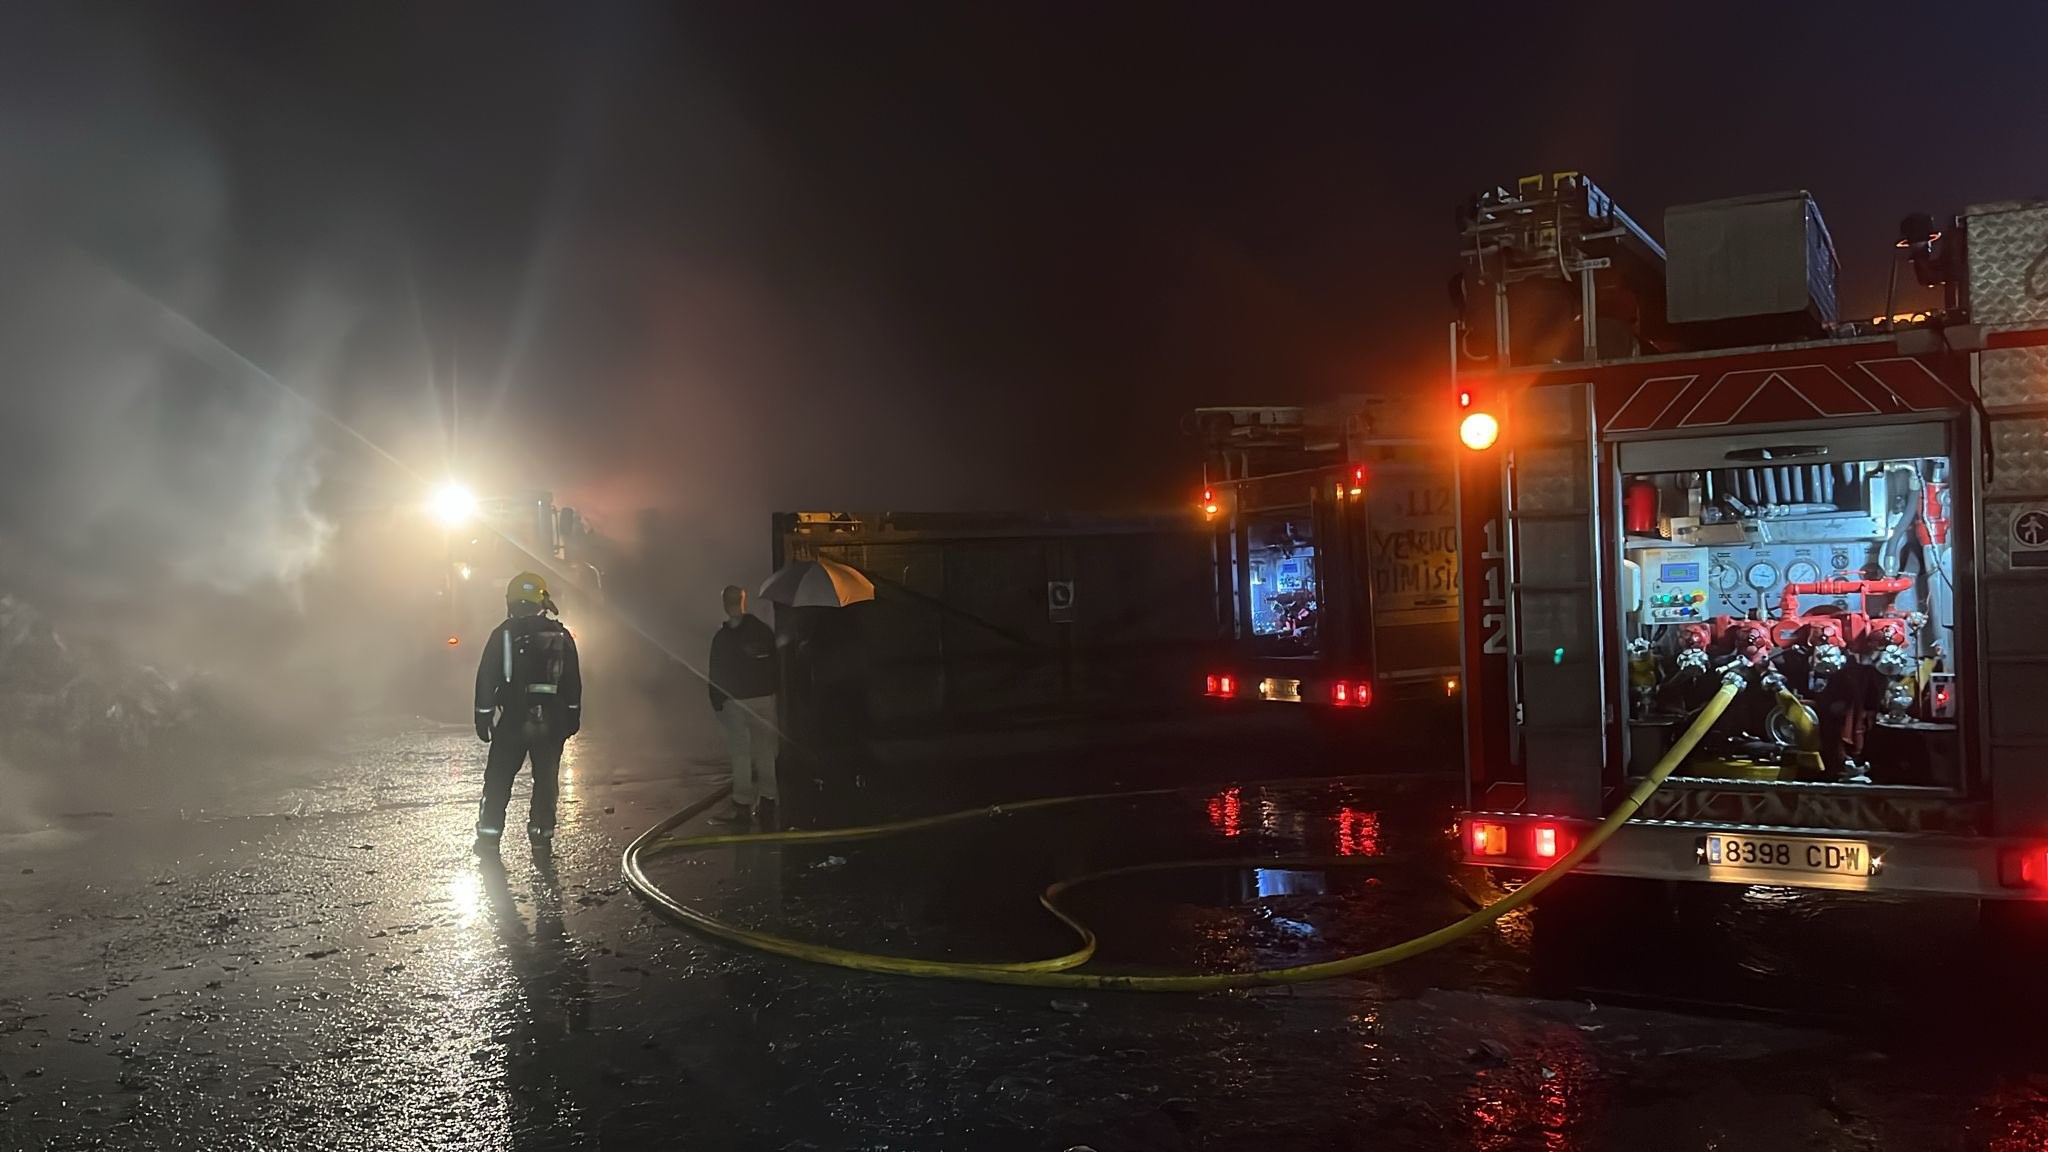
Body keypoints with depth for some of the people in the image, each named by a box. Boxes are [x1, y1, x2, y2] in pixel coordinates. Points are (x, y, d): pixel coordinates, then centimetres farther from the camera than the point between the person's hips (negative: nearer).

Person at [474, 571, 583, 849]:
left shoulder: (502, 634, -2)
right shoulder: (560, 635, 3)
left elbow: (486, 678, -1)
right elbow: (573, 682, 7)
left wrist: (483, 717, 5)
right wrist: (573, 716, 13)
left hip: (513, 720, -1)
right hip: (551, 721, 1)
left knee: (497, 783, 8)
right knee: (546, 781, 9)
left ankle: (488, 840, 5)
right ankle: (541, 839, 11)